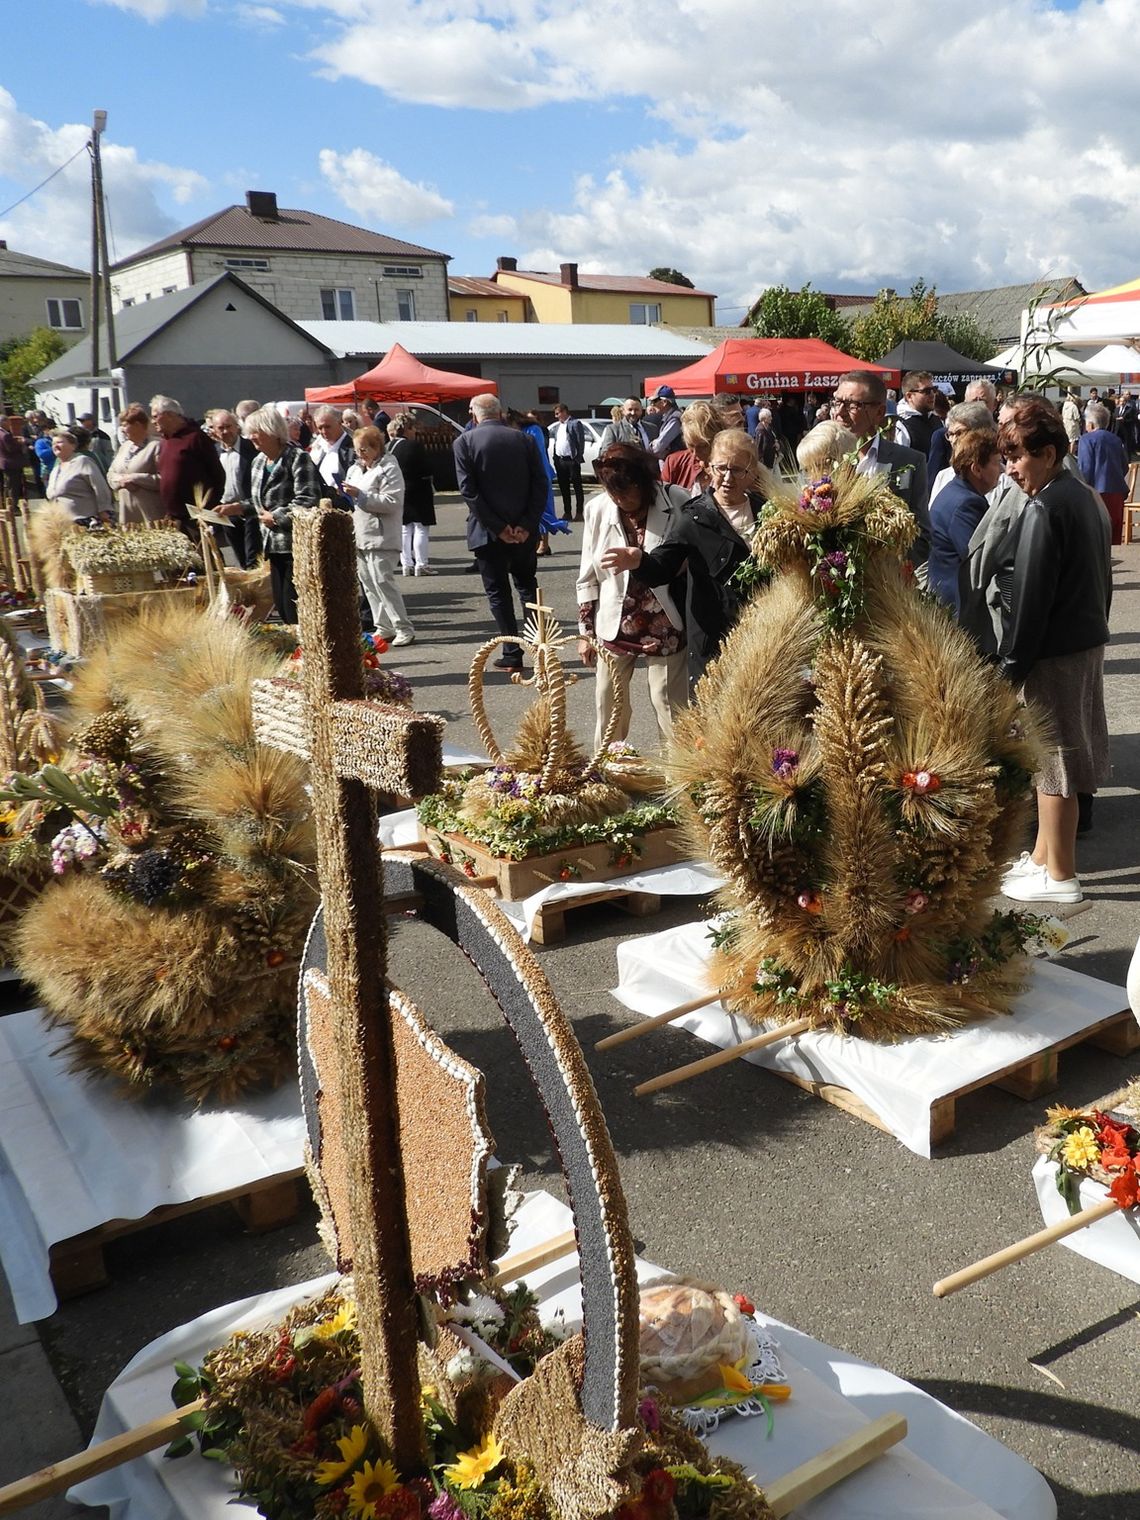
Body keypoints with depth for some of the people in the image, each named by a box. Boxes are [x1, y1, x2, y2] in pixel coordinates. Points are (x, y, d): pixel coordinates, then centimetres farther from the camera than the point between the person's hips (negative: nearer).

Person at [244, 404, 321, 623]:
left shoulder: (297, 457, -11)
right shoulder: (259, 462, 15)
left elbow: (306, 501, -20)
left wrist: (275, 517, -15)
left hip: (297, 544, -9)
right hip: (274, 544, 9)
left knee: (294, 606, -9)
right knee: (281, 604, 10)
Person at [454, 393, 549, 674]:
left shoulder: (464, 442, -5)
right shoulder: (523, 440, 3)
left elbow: (468, 490, -12)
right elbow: (540, 484, -3)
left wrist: (497, 527, -11)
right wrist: (527, 524, -6)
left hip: (488, 532, -3)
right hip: (524, 531, 3)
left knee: (498, 592, 6)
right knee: (528, 585, 18)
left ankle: (512, 655, 4)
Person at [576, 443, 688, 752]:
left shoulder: (677, 504, -12)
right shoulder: (597, 509, -1)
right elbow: (588, 577, 6)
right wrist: (585, 631, 8)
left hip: (665, 629, -3)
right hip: (615, 628, 3)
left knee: (670, 710, 3)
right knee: (608, 710, 10)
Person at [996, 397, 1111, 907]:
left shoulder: (1044, 509, -19)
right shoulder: (1087, 498, 10)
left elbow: (1031, 596, -20)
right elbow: (1102, 579, 17)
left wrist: (1010, 664, -14)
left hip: (1055, 653, -9)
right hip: (1088, 643, 9)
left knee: (1053, 765, 1)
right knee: (1053, 759, 18)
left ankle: (1060, 876, 13)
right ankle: (1042, 857, 29)